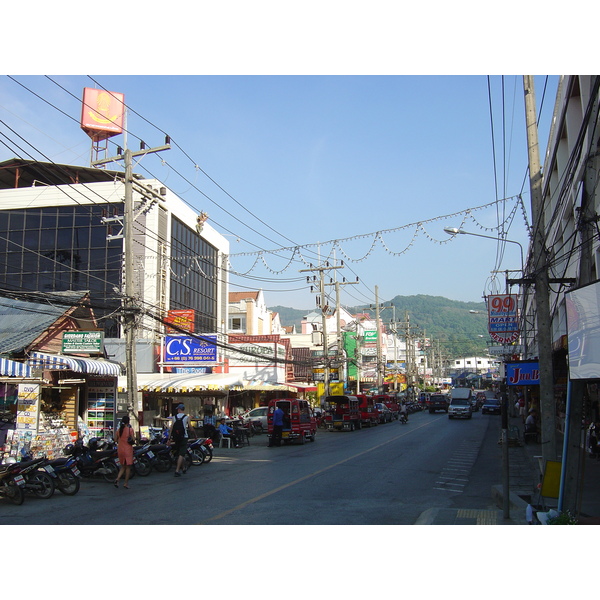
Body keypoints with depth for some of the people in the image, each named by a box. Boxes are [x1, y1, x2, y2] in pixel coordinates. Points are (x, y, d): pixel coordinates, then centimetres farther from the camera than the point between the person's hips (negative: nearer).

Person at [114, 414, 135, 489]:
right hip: (128, 449, -5)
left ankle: (117, 479, -2)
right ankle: (126, 483, 8)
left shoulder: (119, 429, 4)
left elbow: (115, 439, 7)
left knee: (123, 466, 18)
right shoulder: (130, 429, -11)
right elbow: (133, 439, -12)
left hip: (120, 449, 5)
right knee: (128, 467, 6)